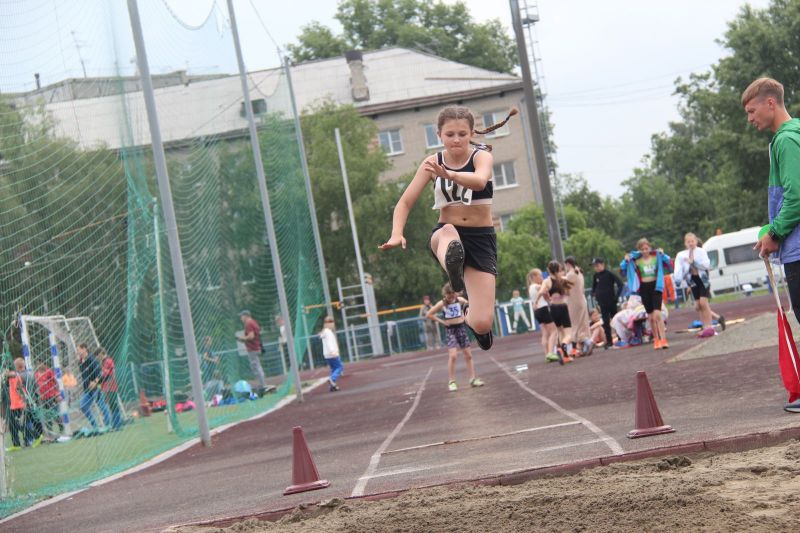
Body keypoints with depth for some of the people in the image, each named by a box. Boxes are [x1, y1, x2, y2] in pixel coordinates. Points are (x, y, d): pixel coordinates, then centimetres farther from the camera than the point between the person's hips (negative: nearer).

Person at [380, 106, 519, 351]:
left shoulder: (481, 156, -8)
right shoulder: (432, 162, -1)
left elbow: (480, 181, -33)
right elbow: (405, 202, -4)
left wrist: (448, 174, -53)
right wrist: (396, 234, -23)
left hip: (481, 238, -1)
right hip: (445, 234, 1)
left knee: (481, 324, -11)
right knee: (448, 231, -40)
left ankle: (476, 321, 25)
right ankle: (453, 266, -71)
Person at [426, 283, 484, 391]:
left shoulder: (460, 300, -3)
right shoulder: (442, 303, -8)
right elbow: (429, 314, -5)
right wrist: (441, 321, -8)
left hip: (461, 328, 3)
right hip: (450, 330, -3)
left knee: (468, 355, 6)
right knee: (452, 356, -14)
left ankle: (473, 379, 12)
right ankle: (451, 382, -9)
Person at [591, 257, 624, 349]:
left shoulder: (610, 274, -8)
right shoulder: (596, 276, 5)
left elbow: (620, 284, -10)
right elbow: (594, 287, 21)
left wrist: (617, 296, -11)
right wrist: (594, 295, 7)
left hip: (611, 301, -3)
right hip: (602, 303, 3)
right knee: (606, 322, 2)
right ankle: (609, 341, 4)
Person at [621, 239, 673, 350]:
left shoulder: (657, 257, 1)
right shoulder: (636, 261, 2)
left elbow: (670, 266, -7)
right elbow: (623, 272, 3)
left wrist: (663, 255, -16)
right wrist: (626, 261, -11)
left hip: (655, 286, -2)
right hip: (644, 288, 2)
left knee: (657, 314, -17)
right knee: (651, 317, 9)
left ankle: (663, 340, -18)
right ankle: (656, 340, 22)